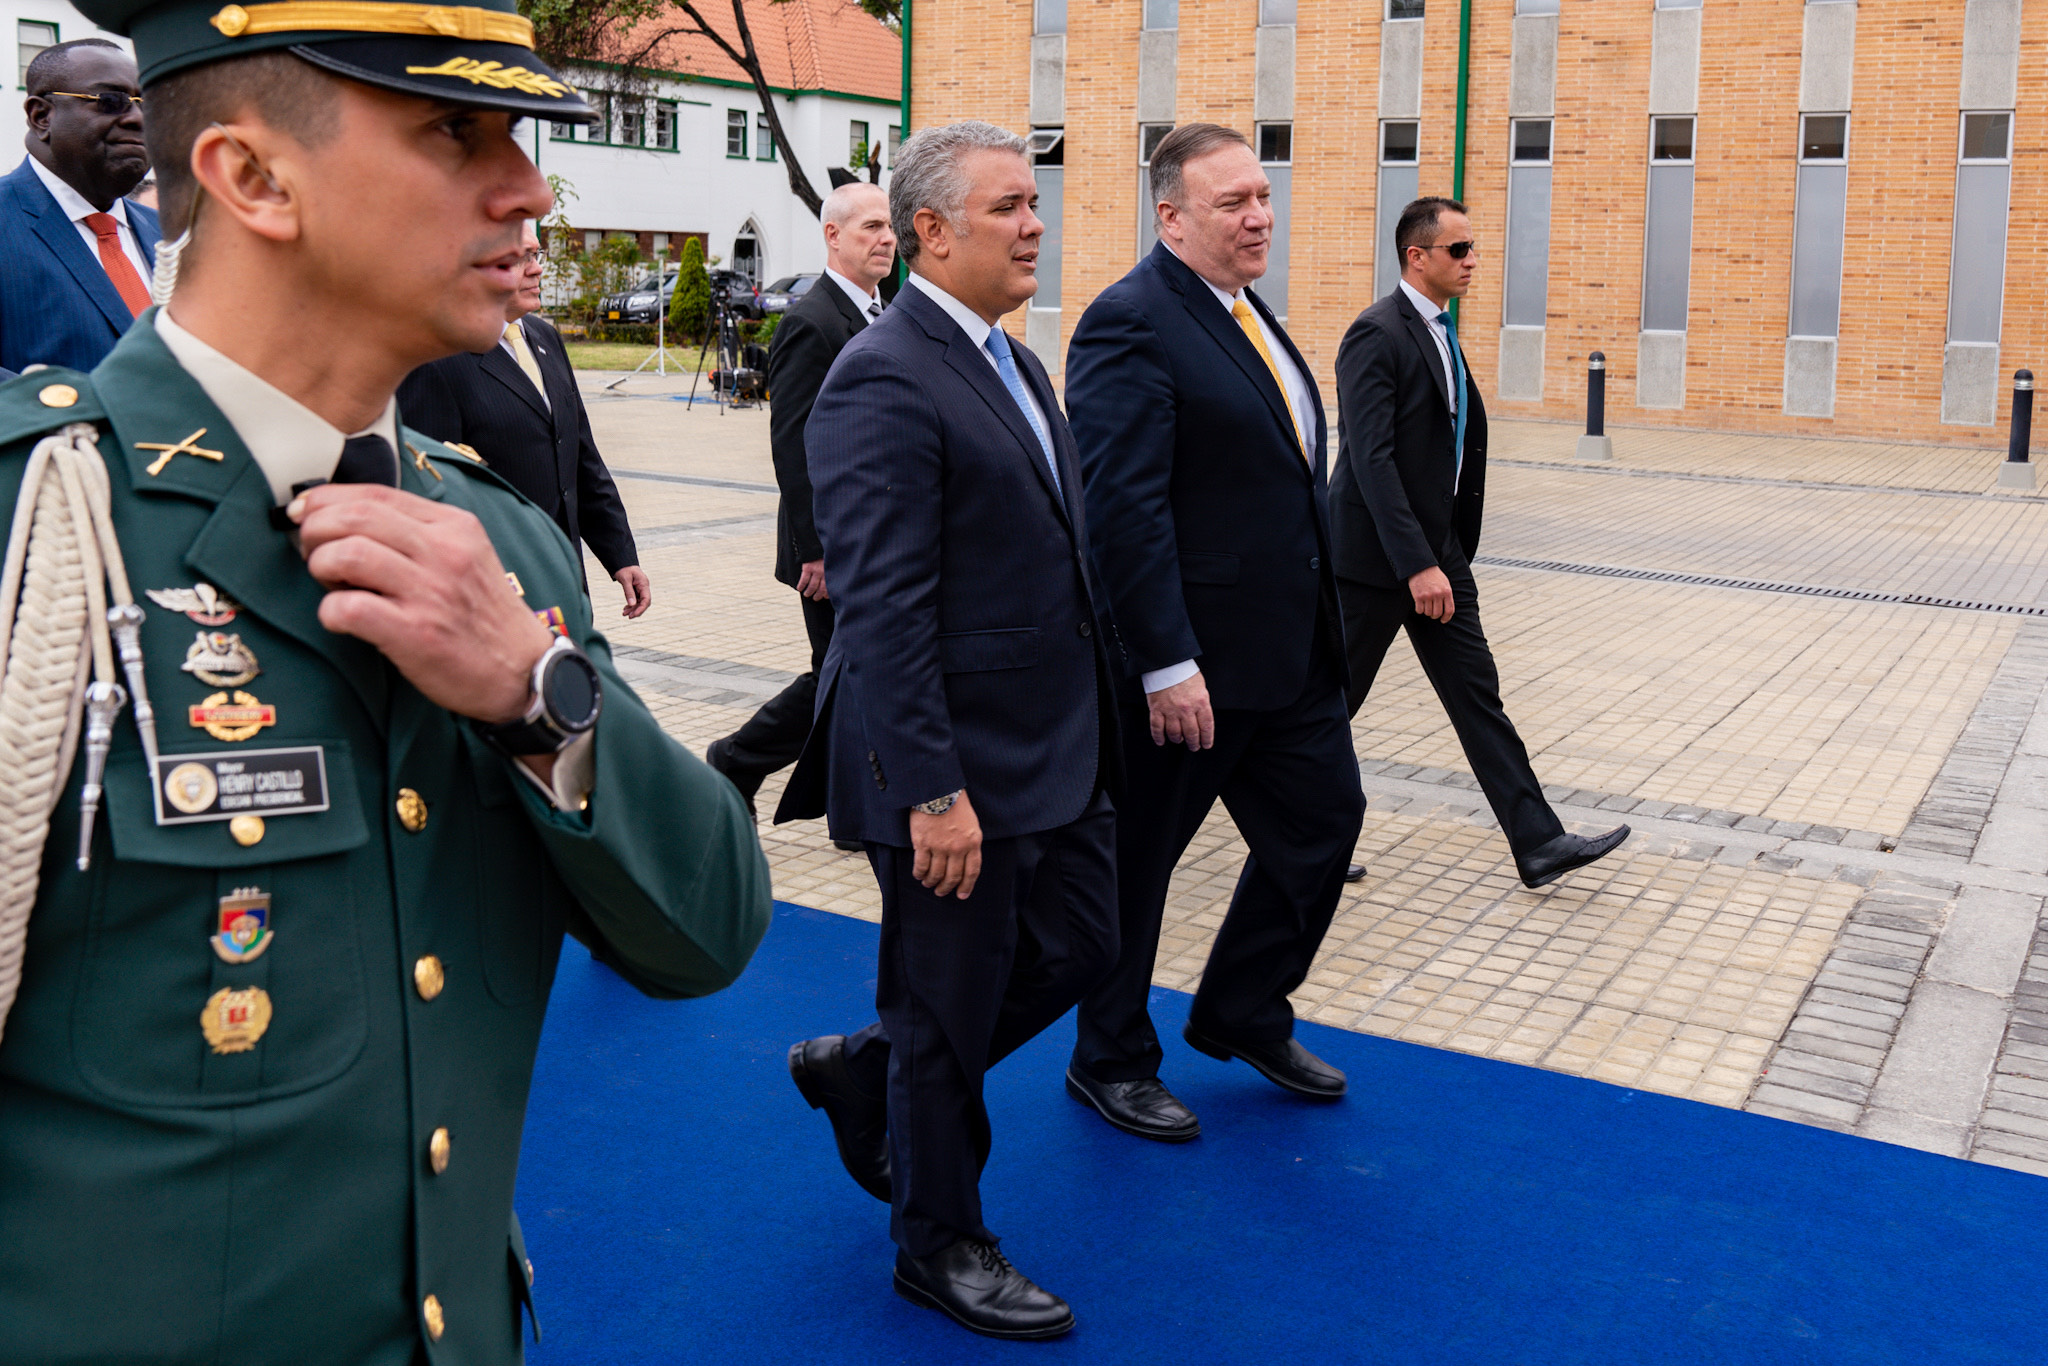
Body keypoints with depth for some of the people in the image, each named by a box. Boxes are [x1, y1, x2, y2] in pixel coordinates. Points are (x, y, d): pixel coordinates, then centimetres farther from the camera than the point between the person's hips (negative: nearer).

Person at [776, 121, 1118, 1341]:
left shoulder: (1014, 362, 13)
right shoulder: (883, 383, -18)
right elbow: (882, 610, -23)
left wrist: (1087, 724, 18)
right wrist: (933, 790, -25)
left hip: (1058, 752, 9)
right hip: (961, 769, -9)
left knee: (1079, 948, 18)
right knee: (950, 1015, 7)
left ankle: (864, 1070, 38)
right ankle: (941, 1243, 30)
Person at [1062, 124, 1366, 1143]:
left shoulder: (1246, 313, 14)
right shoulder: (1131, 323, -16)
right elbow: (1124, 506, -23)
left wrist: (1322, 622, 19)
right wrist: (1168, 663, -26)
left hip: (1291, 650, 9)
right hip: (1187, 664, -9)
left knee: (1324, 817, 16)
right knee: (1136, 861, 7)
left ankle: (1242, 1012, 36)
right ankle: (1109, 1061, 26)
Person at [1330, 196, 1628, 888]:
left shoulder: (1438, 331, 14)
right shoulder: (1377, 335, -16)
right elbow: (1371, 458, -24)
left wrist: (1444, 555, 18)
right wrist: (1417, 565, -27)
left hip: (1437, 551, 9)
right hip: (1376, 555, -9)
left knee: (1477, 693, 6)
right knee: (1332, 698, 5)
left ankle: (1537, 842, 7)